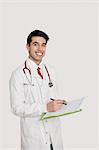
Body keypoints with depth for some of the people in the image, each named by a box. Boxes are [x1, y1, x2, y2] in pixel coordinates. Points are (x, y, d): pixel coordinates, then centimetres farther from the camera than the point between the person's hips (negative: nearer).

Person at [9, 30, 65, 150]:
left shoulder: (50, 70, 6)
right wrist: (45, 107, -24)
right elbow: (17, 108, -15)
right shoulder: (18, 75, -12)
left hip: (54, 128, 5)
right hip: (33, 133, -5)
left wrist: (59, 104, -8)